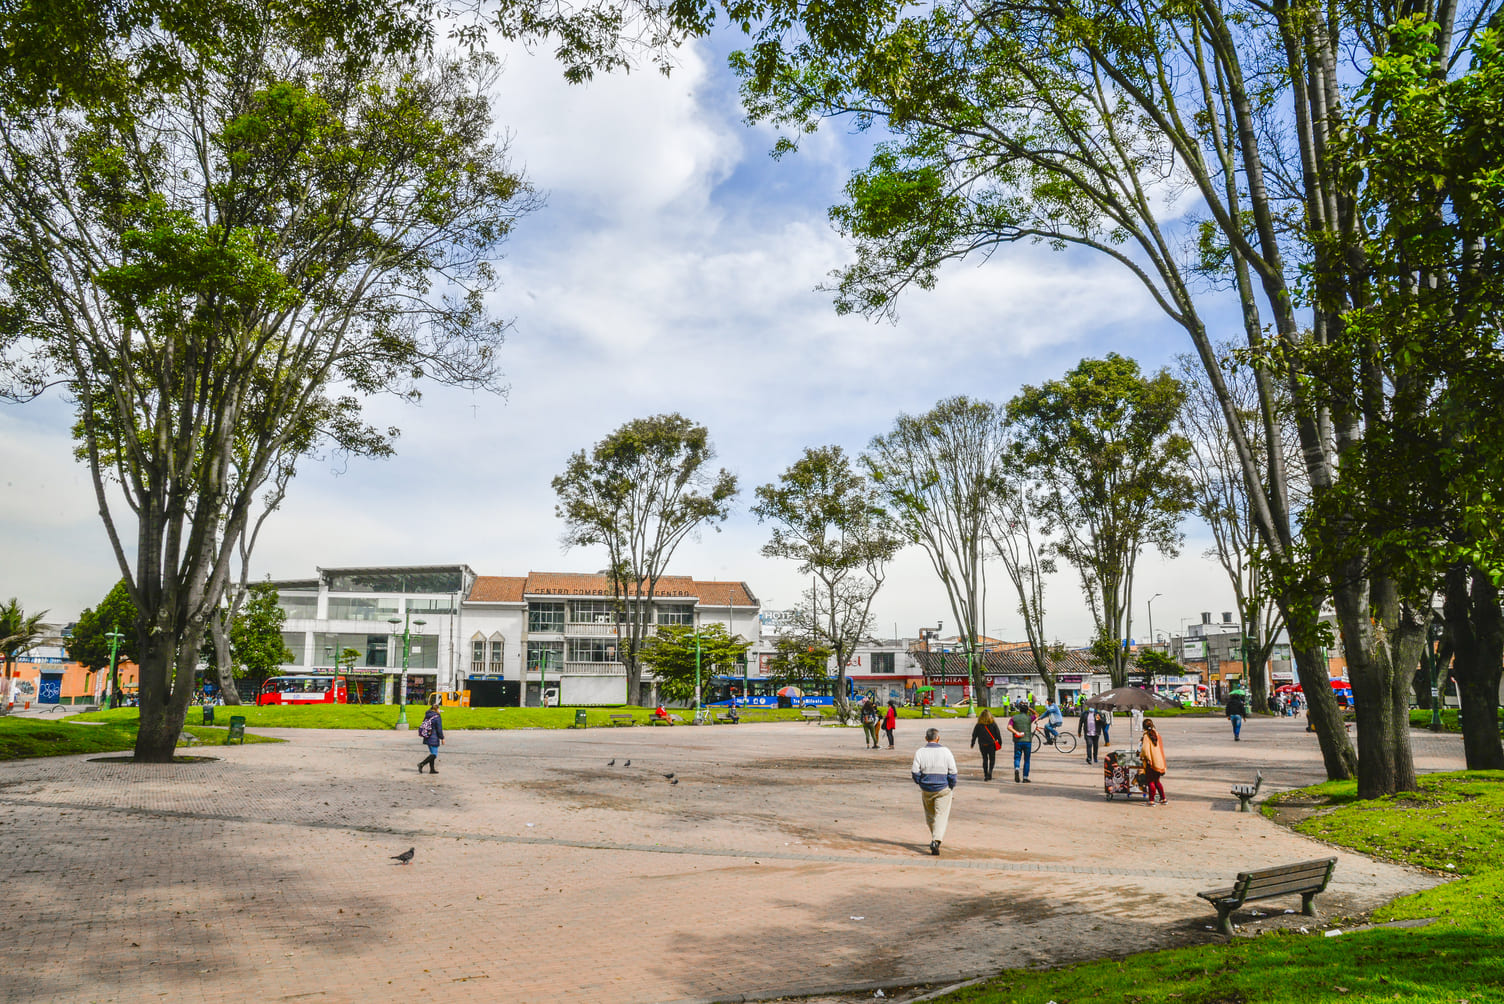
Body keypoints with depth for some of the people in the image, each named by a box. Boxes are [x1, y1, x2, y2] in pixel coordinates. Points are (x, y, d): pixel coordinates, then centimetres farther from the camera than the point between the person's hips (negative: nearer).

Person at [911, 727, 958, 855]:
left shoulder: (920, 752, -5)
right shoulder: (945, 752, -7)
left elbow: (915, 772, -7)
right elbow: (952, 772, -6)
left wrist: (920, 783, 10)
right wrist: (951, 786, 7)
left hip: (926, 789, 2)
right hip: (943, 789, -2)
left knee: (930, 815, 20)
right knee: (941, 815, -1)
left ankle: (935, 839, 32)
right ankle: (936, 841, -16)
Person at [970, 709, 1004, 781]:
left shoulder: (979, 724, -3)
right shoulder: (993, 723, -6)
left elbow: (974, 734, 2)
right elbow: (998, 733, -2)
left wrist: (972, 743, 13)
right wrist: (1000, 742, 9)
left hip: (982, 745, 1)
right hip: (991, 744, -1)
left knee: (985, 759, 11)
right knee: (992, 759, 10)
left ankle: (985, 775, 8)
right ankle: (990, 772, -13)